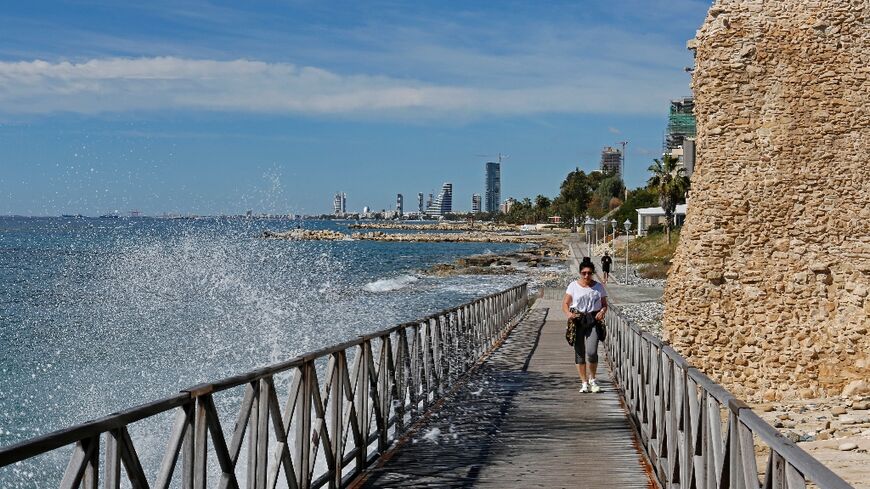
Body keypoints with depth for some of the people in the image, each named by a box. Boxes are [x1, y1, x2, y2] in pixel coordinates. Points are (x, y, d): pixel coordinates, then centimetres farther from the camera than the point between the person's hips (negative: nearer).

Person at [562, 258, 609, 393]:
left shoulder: (599, 287, 8)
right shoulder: (573, 286, 4)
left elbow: (604, 304, 13)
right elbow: (565, 304, 4)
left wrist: (602, 311, -9)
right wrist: (569, 313, -16)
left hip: (593, 321, 0)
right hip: (577, 321, 1)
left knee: (592, 352, -15)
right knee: (579, 353, 2)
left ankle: (592, 379, 8)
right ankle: (584, 382, 14)